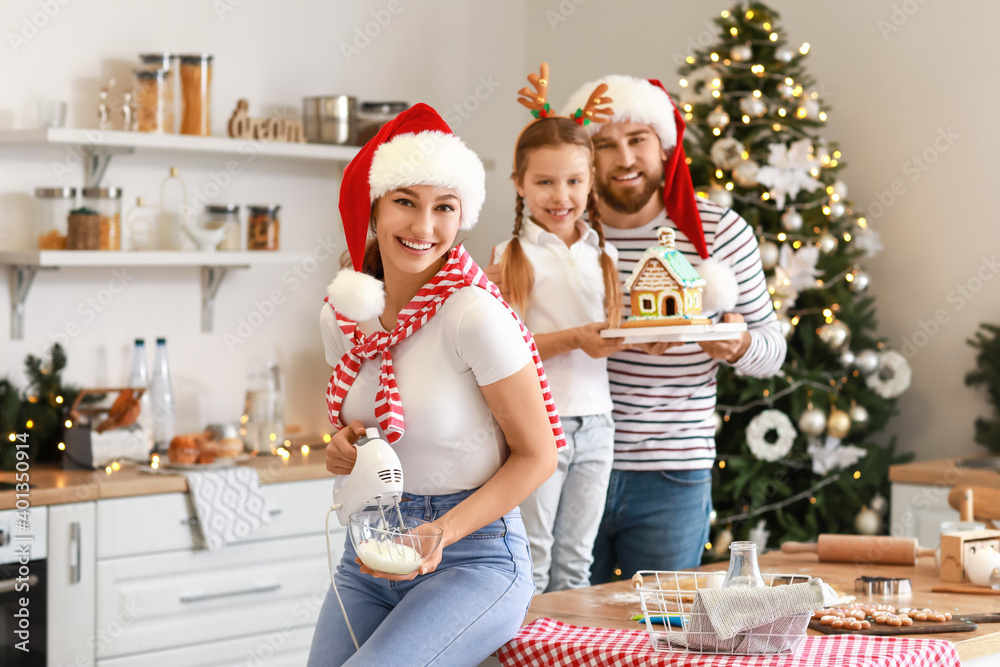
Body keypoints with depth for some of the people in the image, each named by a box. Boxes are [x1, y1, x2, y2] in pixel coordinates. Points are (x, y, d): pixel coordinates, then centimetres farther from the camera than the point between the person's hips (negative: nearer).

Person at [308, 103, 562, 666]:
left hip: (471, 559, -6)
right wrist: (344, 447, -4)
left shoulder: (476, 315, -17)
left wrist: (442, 533, -20)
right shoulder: (342, 317, 2)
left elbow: (537, 456, -10)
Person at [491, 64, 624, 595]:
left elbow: (614, 335, 15)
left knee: (575, 563, 11)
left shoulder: (601, 251, 12)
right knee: (529, 566, -1)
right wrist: (573, 339, -21)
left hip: (595, 425, 5)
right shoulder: (514, 255, -4)